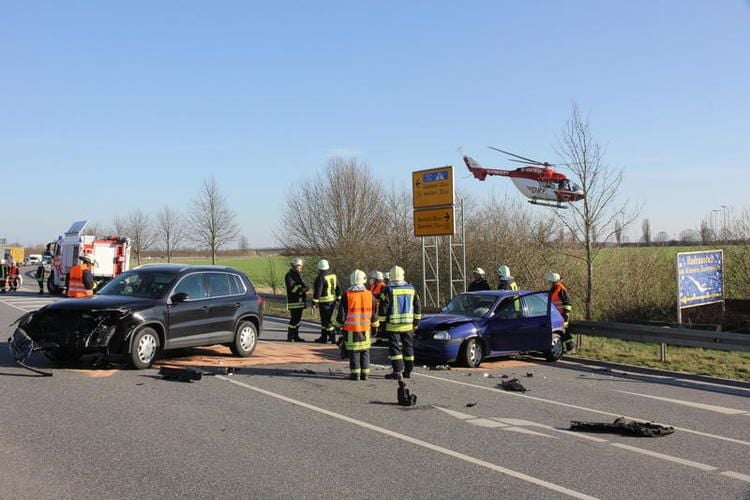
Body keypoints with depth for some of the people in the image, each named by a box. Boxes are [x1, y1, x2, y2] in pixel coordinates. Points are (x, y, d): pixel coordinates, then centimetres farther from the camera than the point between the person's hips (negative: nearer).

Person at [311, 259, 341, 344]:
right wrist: (338, 298, 22)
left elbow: (317, 291, -18)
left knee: (326, 320, -2)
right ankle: (323, 337, 23)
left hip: (324, 302, -8)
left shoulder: (320, 277, -15)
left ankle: (333, 337, -5)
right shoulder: (333, 275, 8)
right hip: (333, 300, 8)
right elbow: (338, 288, 14)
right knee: (325, 319, 17)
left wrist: (314, 302, -14)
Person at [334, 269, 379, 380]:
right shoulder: (369, 294, -1)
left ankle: (355, 373, 4)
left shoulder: (347, 295, -10)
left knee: (354, 351, 4)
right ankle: (364, 373, 13)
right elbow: (374, 313, 7)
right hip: (365, 328, 3)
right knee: (365, 351, 12)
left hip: (351, 328, -3)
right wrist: (375, 325, 20)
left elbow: (342, 314, -7)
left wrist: (339, 324, 9)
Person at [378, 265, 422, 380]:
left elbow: (383, 308, -9)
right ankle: (408, 371, 17)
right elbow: (418, 307, 11)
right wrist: (416, 322, 18)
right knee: (408, 347, 12)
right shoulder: (411, 289, 6)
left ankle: (398, 371, -7)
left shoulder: (388, 290, -8)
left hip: (393, 325, -4)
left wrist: (382, 323, 0)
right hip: (408, 325, 4)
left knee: (395, 348, -1)